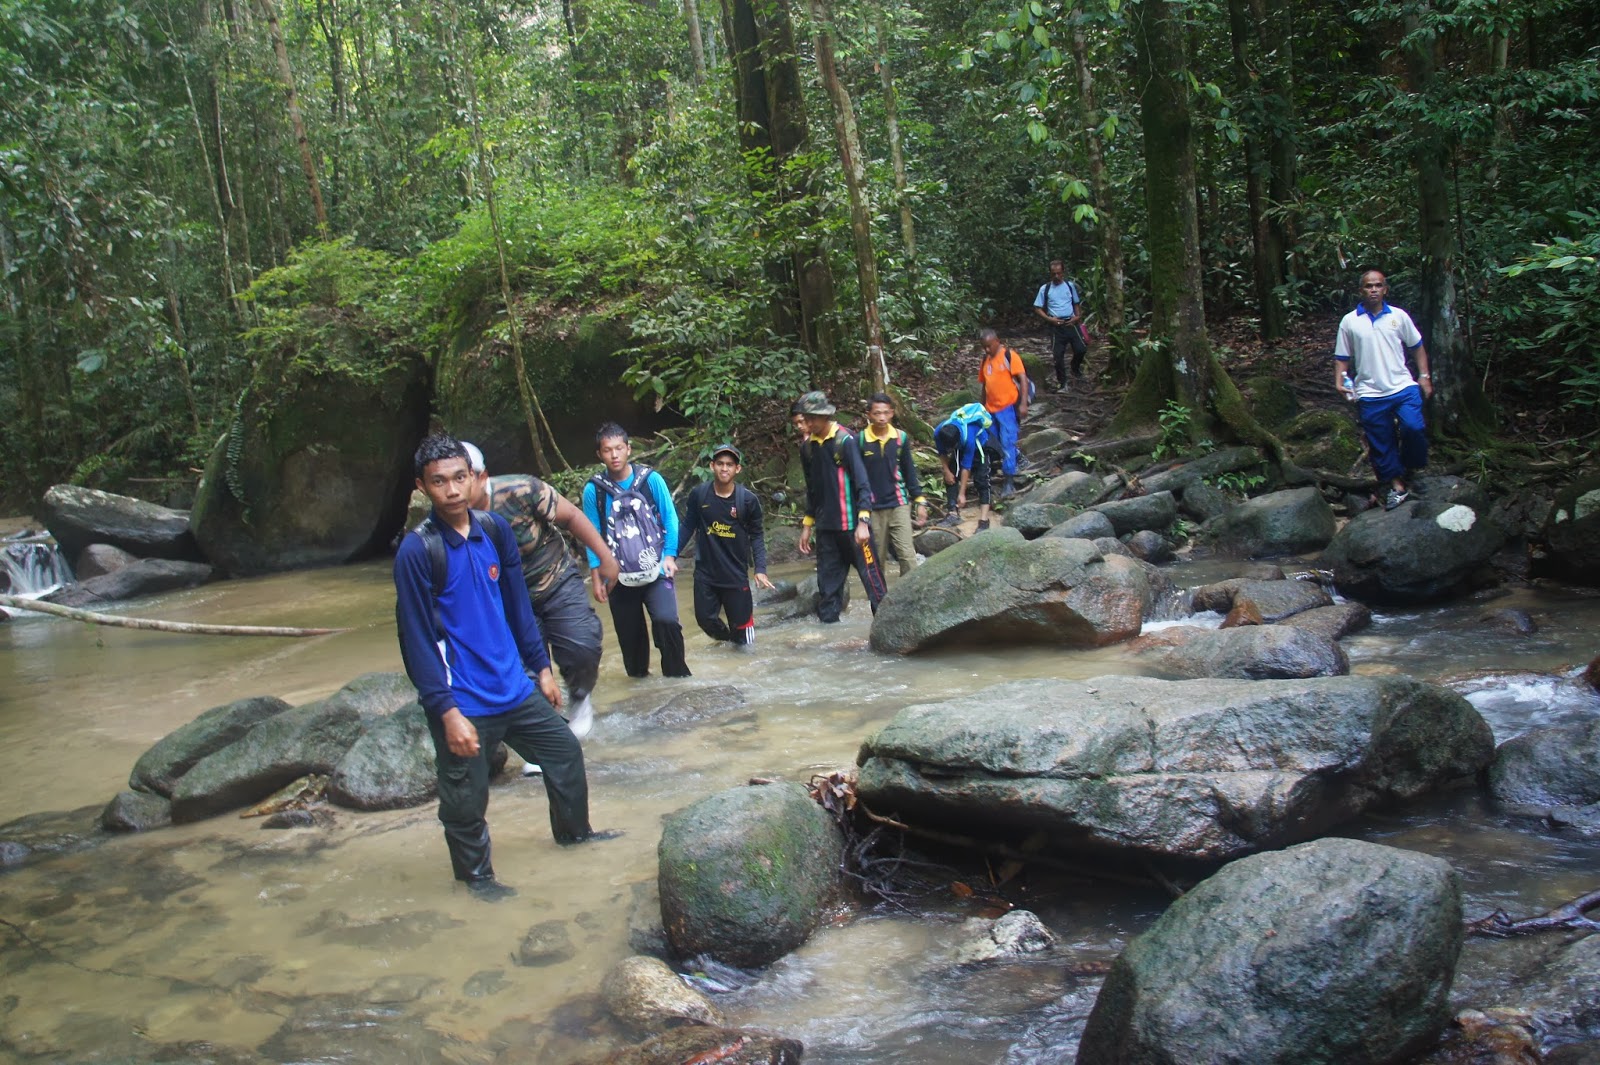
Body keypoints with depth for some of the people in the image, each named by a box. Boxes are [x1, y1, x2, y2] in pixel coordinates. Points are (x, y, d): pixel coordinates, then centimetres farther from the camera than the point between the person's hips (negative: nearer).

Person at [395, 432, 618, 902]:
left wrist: (541, 667, 14)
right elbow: (417, 638, -16)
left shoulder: (495, 530, 1)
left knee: (565, 751, 19)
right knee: (466, 798, 7)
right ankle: (476, 875, 31)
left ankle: (574, 831, 42)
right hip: (464, 704, -6)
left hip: (515, 688, 6)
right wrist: (446, 711, -18)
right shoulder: (417, 551, -16)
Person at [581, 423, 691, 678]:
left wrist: (670, 555, -8)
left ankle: (677, 676, -3)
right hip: (619, 577, 1)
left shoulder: (650, 479, -7)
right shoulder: (593, 489, -6)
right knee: (629, 633, 10)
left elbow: (670, 518, 1)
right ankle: (638, 676, 32)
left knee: (666, 621, -20)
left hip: (656, 570, -1)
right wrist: (596, 577, 1)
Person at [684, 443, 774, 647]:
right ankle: (728, 639, 35)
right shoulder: (698, 494, -6)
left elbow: (757, 536, -1)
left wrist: (760, 569, -11)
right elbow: (689, 527, 6)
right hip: (705, 573, 1)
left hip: (736, 574, -1)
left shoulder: (748, 500, -9)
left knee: (740, 625, 1)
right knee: (706, 619, 5)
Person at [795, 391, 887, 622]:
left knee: (870, 575, -3)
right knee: (827, 582, 8)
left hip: (851, 523, -6)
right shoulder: (808, 446, 9)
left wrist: (863, 521, -20)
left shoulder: (845, 440, -10)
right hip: (825, 527, 6)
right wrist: (807, 524, 19)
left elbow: (861, 481, -13)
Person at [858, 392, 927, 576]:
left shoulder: (901, 437, 0)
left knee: (907, 554, -4)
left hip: (899, 505, 1)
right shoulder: (860, 440, -7)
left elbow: (909, 471, 9)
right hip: (872, 508, -1)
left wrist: (920, 501, 7)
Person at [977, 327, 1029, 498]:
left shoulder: (1009, 356, -6)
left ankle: (1010, 483, -10)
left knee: (1007, 444, -11)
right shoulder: (985, 361, 13)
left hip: (1008, 407, -7)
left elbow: (1023, 379, -11)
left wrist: (1023, 403, -19)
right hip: (991, 409, 7)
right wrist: (983, 407, 21)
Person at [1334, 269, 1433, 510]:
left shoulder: (1399, 316, 6)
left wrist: (1424, 376, 7)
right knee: (1381, 444, 4)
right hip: (1370, 395, 0)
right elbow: (1342, 357, 8)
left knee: (1414, 428, -18)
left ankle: (1410, 472, 6)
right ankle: (1396, 485, 19)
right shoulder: (1349, 321, 3)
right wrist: (1339, 380, -8)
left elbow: (1417, 347, 14)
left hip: (1403, 387, 0)